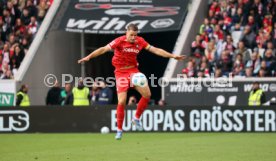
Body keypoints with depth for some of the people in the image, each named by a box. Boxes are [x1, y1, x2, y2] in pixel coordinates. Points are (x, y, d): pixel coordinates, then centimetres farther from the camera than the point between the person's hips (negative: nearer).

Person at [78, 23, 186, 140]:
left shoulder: (140, 41, -3)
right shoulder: (119, 41, -15)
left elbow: (155, 50, 0)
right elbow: (104, 49, -20)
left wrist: (173, 56, -2)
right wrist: (89, 57, -30)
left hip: (133, 70, 4)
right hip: (121, 72, -4)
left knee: (147, 94, -10)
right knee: (122, 101, -12)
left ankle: (137, 119, 11)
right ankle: (119, 130, 2)